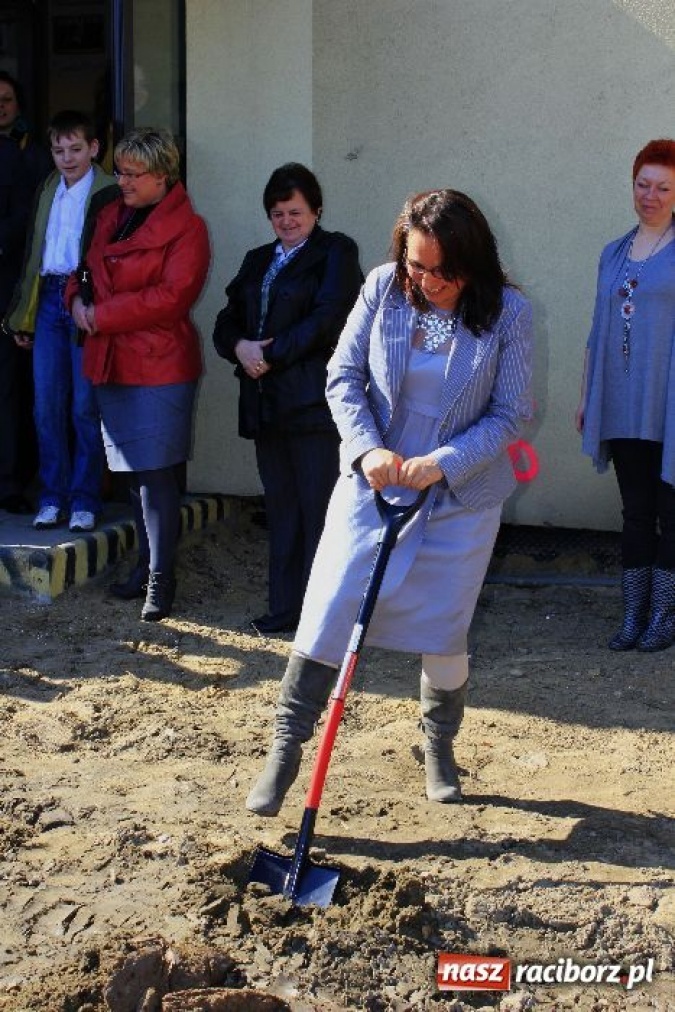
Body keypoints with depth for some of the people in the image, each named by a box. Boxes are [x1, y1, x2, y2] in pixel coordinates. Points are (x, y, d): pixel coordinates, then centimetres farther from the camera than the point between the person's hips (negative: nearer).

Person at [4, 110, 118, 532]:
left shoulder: (109, 194, -4)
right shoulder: (48, 191, 16)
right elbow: (32, 253, 19)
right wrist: (24, 315, 15)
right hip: (49, 302, 5)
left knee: (85, 407, -2)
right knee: (47, 405, 4)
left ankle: (84, 501, 7)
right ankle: (53, 497, 12)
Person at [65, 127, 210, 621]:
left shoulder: (186, 228, -8)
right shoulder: (111, 215, 15)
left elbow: (171, 297, -17)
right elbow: (86, 266, 24)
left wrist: (102, 315, -15)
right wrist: (78, 299, 0)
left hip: (159, 366, -7)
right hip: (111, 361, 7)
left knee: (155, 472, -6)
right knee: (134, 471, 14)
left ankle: (160, 579, 1)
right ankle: (147, 565, 25)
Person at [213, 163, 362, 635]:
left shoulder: (336, 252, 0)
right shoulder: (258, 260, 21)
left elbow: (326, 320, -12)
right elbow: (228, 321, 17)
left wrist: (270, 354, -10)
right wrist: (240, 347, -5)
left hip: (313, 400, -7)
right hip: (266, 401, 7)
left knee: (318, 510, -5)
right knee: (281, 509, 10)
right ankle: (285, 607, 17)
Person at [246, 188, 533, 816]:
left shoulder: (508, 313, -11)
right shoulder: (384, 287, -7)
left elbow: (510, 414, -9)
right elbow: (343, 376, -2)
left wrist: (442, 463, -20)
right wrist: (366, 449, -17)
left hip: (459, 500, -1)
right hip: (371, 483, 1)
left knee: (442, 635, 8)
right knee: (327, 616, -3)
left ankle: (439, 749, 33)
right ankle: (286, 747, 10)